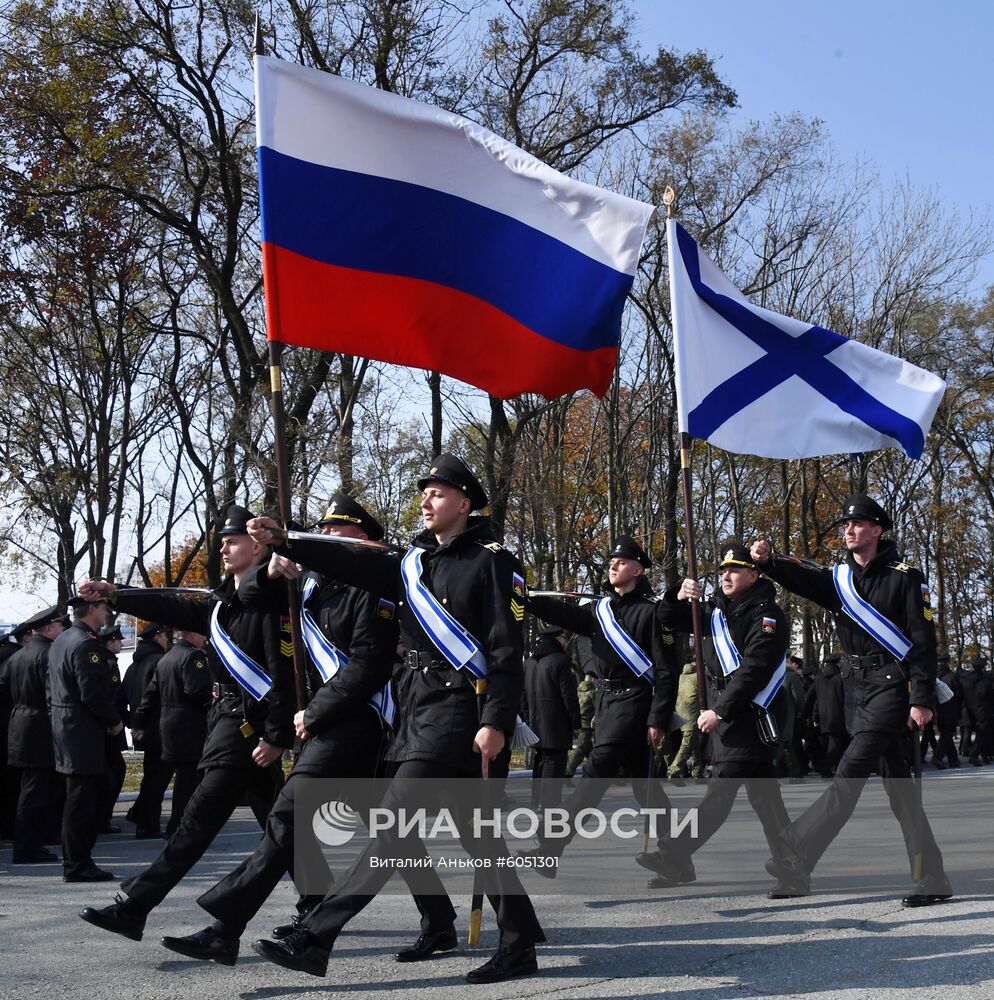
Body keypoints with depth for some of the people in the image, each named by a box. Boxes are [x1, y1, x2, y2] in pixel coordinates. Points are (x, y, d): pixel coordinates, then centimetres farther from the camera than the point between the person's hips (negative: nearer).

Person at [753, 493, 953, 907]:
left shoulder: (904, 576, -5)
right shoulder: (840, 578, 12)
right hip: (859, 687, 7)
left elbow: (923, 641, -8)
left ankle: (795, 861, -13)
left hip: (893, 686, -7)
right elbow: (801, 579, -7)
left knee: (850, 773, -14)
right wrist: (767, 561, -28)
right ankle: (933, 880, 14)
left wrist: (921, 700, -14)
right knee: (896, 781, 8)